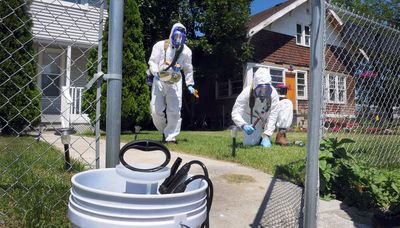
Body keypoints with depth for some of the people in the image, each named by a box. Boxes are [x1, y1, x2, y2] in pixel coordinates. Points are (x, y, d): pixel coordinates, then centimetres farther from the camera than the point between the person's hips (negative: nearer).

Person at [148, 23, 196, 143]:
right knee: (157, 110, -4)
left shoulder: (186, 51, 9)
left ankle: (171, 136, 3)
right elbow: (152, 61, 1)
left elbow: (188, 69, 17)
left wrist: (190, 84, 11)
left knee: (174, 111, -8)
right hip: (159, 81, -1)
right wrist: (156, 72, -18)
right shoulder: (160, 45, 2)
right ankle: (164, 130, 21)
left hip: (175, 83, 1)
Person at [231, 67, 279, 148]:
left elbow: (272, 115, -29)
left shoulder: (273, 93, -30)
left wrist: (266, 136, -36)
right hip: (250, 118, -3)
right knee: (250, 143, -18)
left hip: (266, 117, 3)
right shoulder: (247, 92, -32)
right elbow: (235, 113, -34)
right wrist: (244, 125, -55)